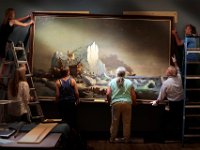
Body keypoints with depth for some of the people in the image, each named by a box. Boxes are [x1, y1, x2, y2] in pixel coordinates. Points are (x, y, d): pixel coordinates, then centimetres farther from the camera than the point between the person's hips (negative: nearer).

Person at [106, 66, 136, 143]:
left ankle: (112, 138, 19)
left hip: (115, 103, 1)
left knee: (115, 122, 11)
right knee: (126, 122, 9)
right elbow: (133, 95, 1)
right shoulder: (129, 82, 2)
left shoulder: (112, 82, 3)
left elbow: (108, 94, -3)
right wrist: (134, 103, 18)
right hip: (127, 103, -1)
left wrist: (110, 101, 14)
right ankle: (126, 139, 17)